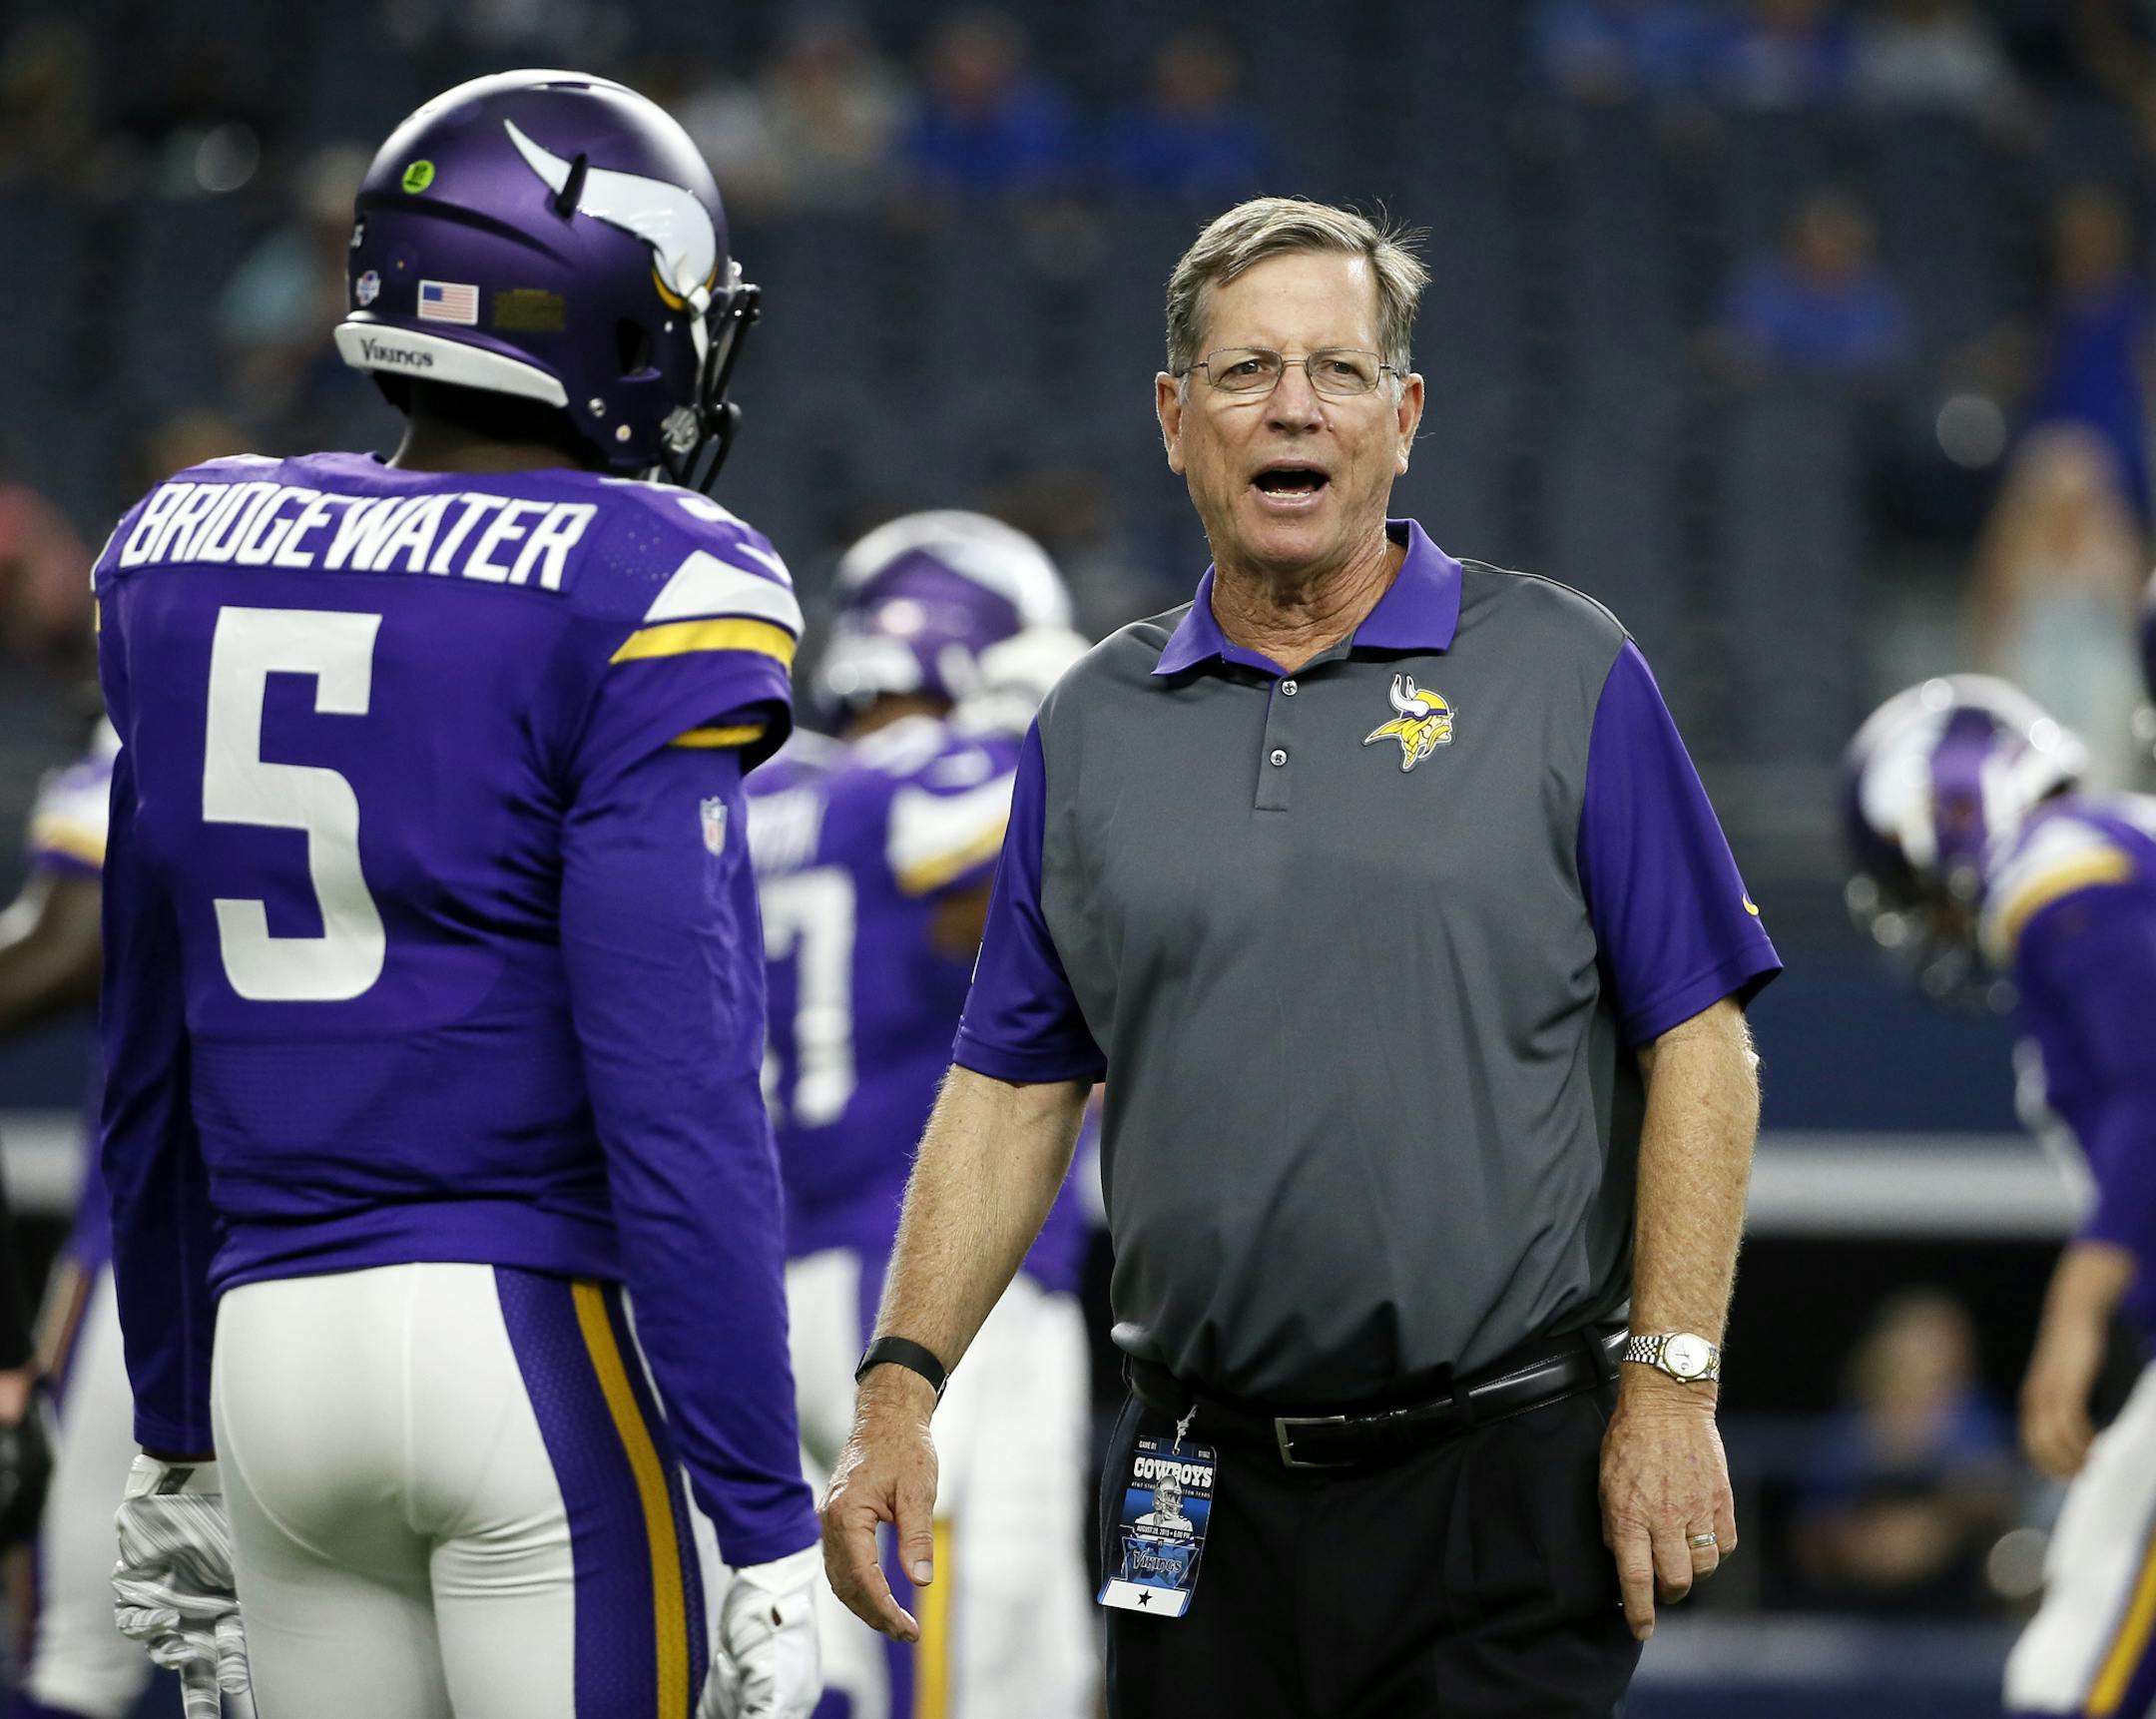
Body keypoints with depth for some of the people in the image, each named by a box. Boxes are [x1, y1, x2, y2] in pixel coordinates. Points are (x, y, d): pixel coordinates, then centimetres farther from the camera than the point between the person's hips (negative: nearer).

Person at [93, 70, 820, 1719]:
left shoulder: (190, 563, 10)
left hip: (272, 1340, 6)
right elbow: (676, 1103, -15)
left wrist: (176, 1441, 26)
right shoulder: (632, 604, -9)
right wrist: (769, 1527, -12)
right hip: (541, 1333, -6)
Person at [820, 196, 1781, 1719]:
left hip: (1507, 1478, -3)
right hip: (1201, 1490, 3)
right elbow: (1013, 1085, 11)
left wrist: (1674, 1389, -9)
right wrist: (902, 1386, 0)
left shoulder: (1564, 675, 1)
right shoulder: (1092, 727, 11)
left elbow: (1698, 1044, -2)